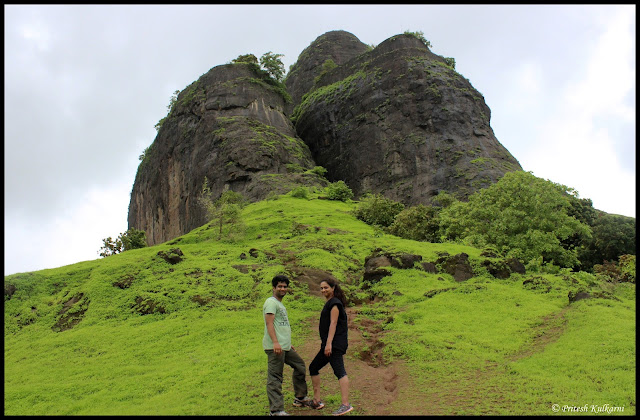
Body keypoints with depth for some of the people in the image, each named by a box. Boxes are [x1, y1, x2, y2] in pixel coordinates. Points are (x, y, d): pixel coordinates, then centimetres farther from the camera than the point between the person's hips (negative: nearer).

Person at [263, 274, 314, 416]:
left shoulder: (280, 304, 23)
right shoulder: (271, 302, -8)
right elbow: (269, 323, -19)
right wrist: (275, 342, -29)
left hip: (285, 347, 11)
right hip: (275, 347, -11)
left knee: (300, 365, 21)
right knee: (275, 377, -9)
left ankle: (300, 398, 33)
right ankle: (276, 410, -8)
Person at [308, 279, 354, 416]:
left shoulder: (334, 303, -8)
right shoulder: (329, 303, 22)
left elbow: (333, 324, -17)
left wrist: (329, 343, -23)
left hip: (335, 344, -11)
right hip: (329, 344, 11)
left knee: (339, 371, -19)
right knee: (313, 368, 15)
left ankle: (346, 404, -27)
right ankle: (316, 401, 19)